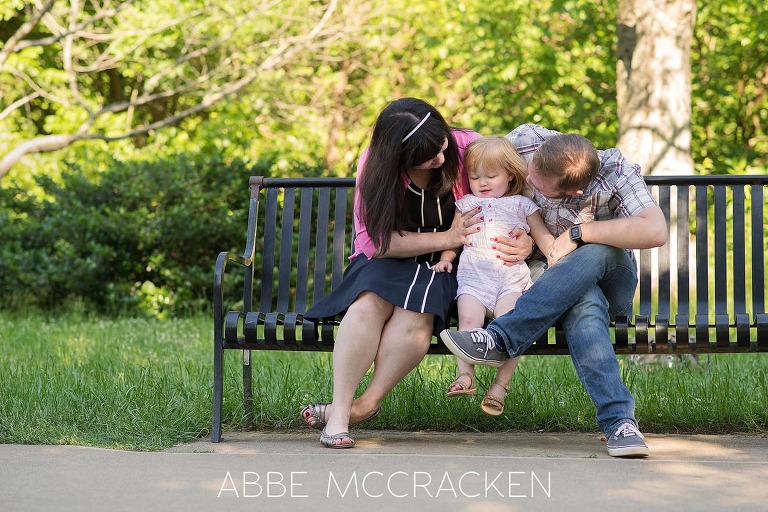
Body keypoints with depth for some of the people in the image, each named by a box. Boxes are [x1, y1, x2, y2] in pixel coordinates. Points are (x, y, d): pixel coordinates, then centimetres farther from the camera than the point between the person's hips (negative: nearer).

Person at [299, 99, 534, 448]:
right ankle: (340, 410, -33)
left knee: (417, 314, -35)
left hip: (444, 267, 0)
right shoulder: (376, 165, -10)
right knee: (369, 303, -34)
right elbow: (374, 241, -13)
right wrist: (445, 239, -19)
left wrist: (526, 239, -18)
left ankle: (367, 403, -29)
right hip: (389, 263, 0)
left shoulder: (466, 147, -9)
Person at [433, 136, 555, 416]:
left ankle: (500, 385, -25)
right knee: (469, 319, -27)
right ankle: (465, 375, -29)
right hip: (473, 276, 2)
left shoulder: (521, 205, 20)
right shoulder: (466, 204, 26)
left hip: (511, 278, -2)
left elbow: (544, 237, 18)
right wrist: (445, 259, 12)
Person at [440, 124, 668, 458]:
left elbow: (656, 232, -39)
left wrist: (578, 233, -35)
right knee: (583, 306, -38)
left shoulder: (616, 175, -23)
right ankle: (618, 419, -46)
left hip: (608, 278, -1)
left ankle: (501, 340, -38)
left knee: (595, 253, -40)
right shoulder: (527, 142, -15)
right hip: (548, 274, 1)